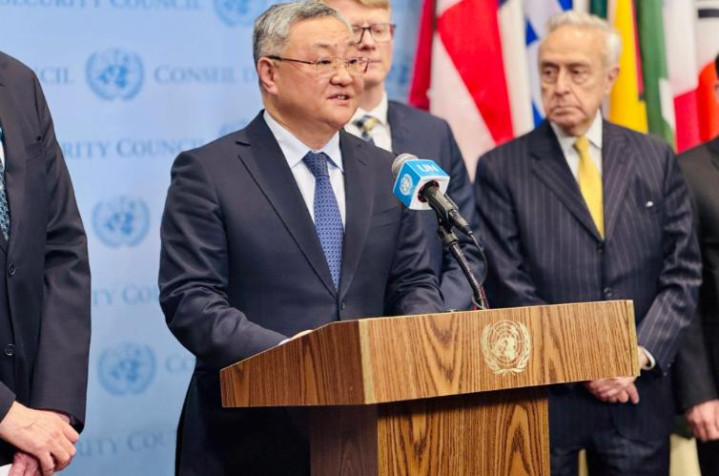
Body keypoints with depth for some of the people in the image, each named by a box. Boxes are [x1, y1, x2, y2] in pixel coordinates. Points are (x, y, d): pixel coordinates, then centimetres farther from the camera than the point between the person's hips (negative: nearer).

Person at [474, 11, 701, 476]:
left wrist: (638, 355, -8)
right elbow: (510, 287, -5)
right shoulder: (502, 169, 0)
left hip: (639, 393, 2)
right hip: (544, 395, -2)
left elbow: (682, 272, 5)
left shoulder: (656, 159, 7)